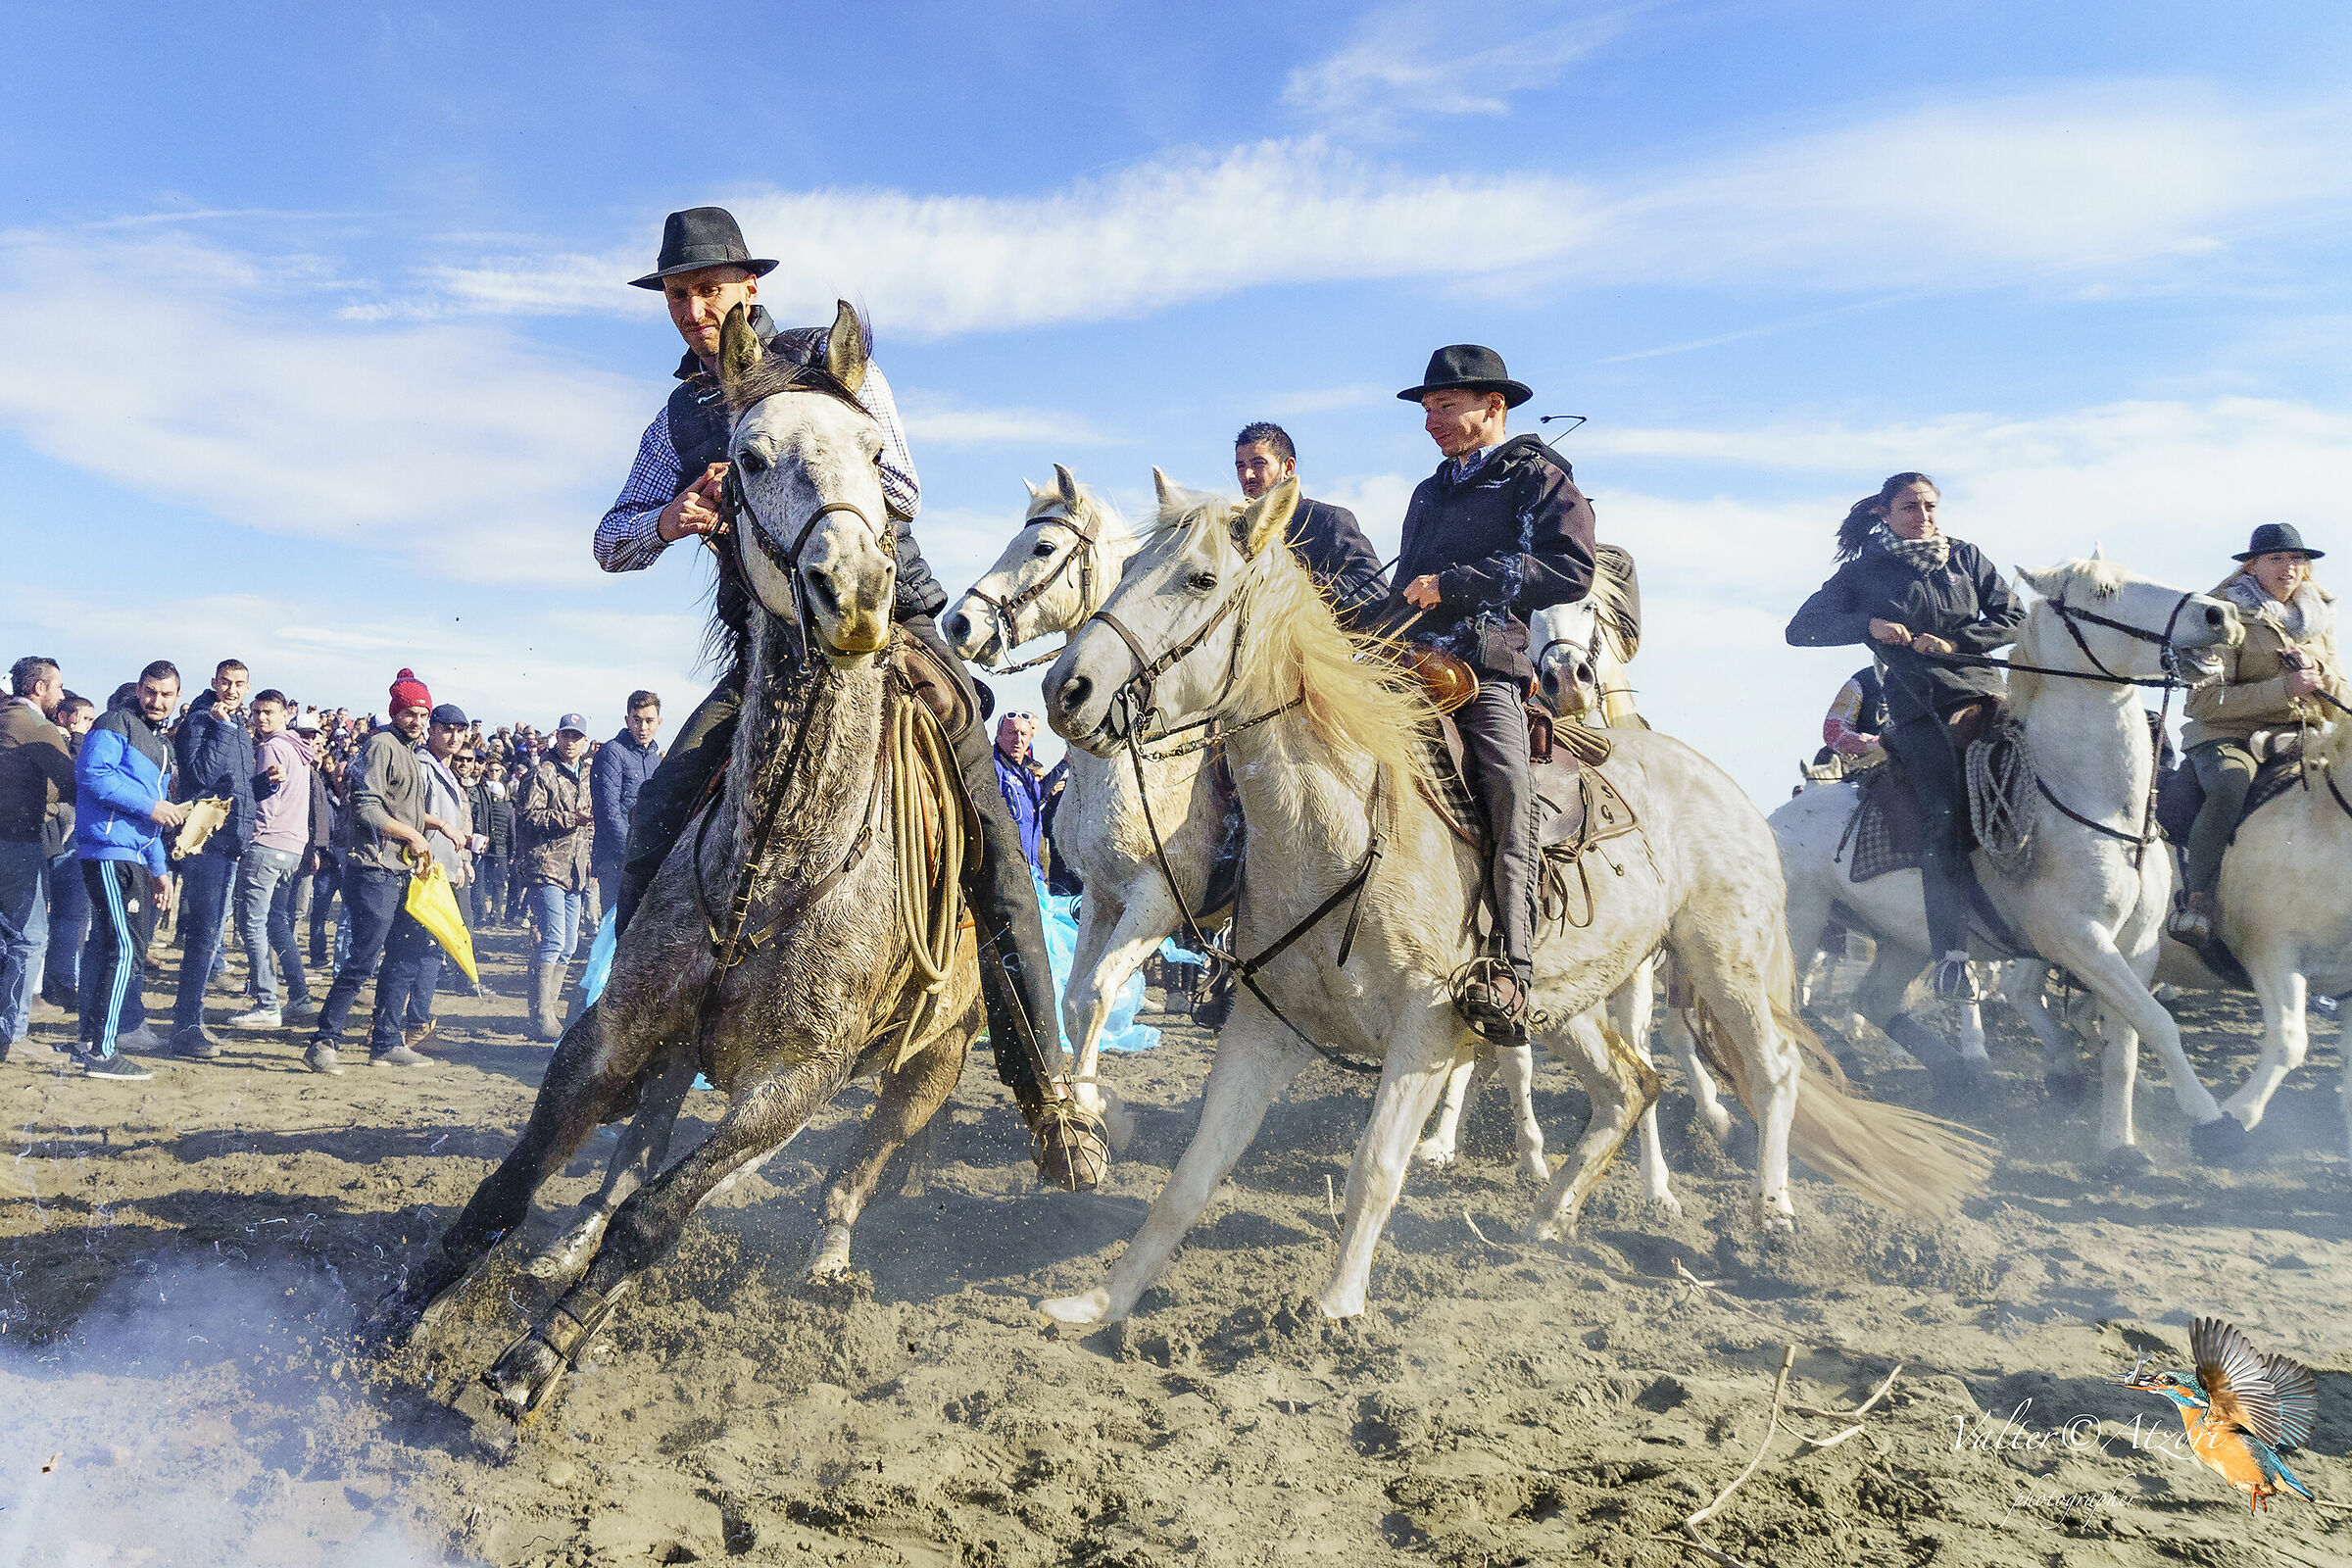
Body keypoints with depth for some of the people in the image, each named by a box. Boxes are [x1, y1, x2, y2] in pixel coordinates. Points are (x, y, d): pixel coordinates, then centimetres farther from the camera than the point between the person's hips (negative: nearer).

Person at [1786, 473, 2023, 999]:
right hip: (1919, 711, -3)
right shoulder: (1864, 572, 11)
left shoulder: (1966, 557, 17)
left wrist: (1954, 641, -6)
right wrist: (1868, 624, -9)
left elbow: (2013, 618, 11)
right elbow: (1801, 630, 5)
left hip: (1983, 693, 3)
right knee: (1943, 814, -19)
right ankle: (1950, 955, -21)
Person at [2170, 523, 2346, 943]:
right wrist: (2284, 689, -18)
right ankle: (2199, 897, -25)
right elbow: (2205, 701, -12)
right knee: (2229, 788, -36)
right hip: (2230, 735, -6)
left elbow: (2342, 702, 19)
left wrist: (2316, 671, -3)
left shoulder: (2320, 620, 18)